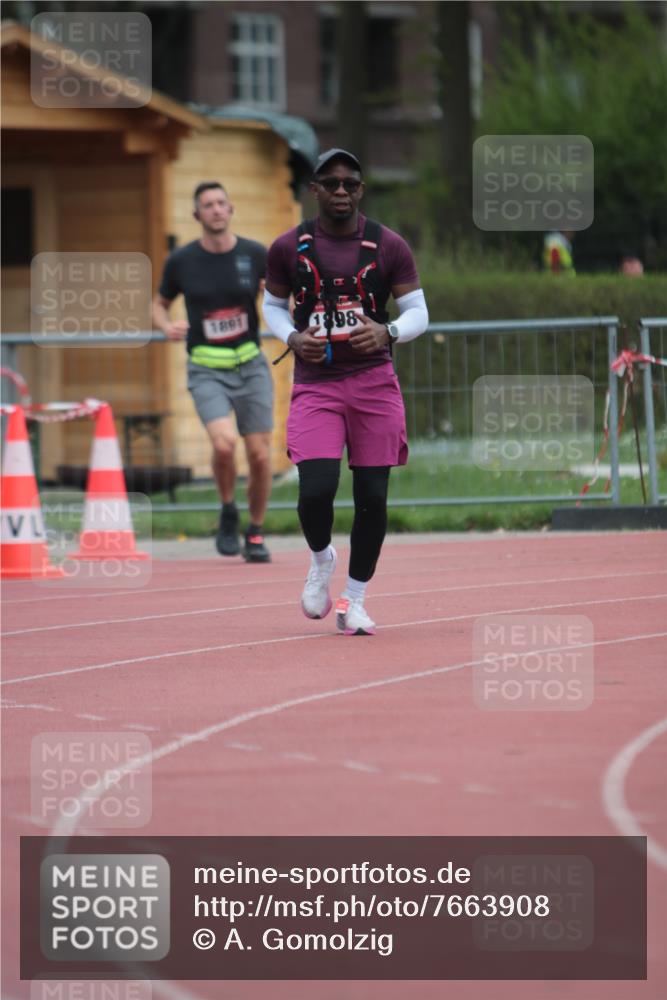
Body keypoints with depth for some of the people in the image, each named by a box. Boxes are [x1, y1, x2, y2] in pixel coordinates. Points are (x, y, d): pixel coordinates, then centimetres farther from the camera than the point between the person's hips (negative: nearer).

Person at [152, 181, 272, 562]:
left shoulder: (256, 255, 0)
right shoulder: (182, 261, -1)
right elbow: (160, 303, 14)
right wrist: (166, 326, -7)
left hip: (251, 366, 2)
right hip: (207, 370, -2)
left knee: (260, 455, 0)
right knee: (224, 443, -23)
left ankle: (256, 534, 21)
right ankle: (228, 512, 5)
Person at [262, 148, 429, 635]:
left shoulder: (389, 246, 0)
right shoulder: (289, 248, 2)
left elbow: (418, 313, 3)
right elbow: (273, 304, 16)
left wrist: (387, 333, -19)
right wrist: (292, 337, -6)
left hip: (374, 383, 1)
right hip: (315, 385, -1)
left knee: (372, 497, 1)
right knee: (316, 490, -17)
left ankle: (355, 600, 17)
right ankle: (321, 558, 17)